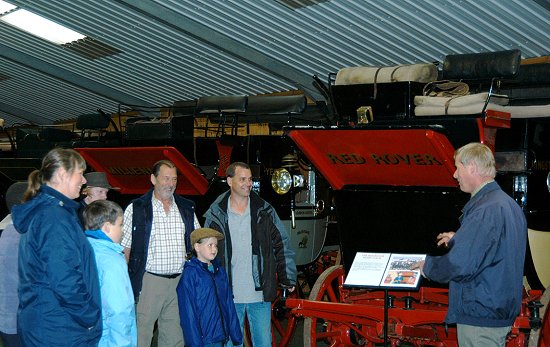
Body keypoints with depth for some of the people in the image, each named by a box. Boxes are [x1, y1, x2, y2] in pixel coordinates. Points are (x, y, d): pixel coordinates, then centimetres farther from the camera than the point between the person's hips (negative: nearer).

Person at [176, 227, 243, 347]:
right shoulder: (190, 273, -8)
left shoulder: (220, 272, 12)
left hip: (220, 337, 6)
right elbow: (188, 311, -11)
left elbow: (229, 305, 14)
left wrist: (236, 336, 12)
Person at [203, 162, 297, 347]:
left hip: (260, 295, 1)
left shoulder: (265, 211, 4)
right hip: (229, 296, 0)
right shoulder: (215, 215, 1)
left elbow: (282, 246, 8)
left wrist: (288, 279, 4)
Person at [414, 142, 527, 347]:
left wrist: (428, 266, -8)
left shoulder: (485, 210, -22)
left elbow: (460, 265, -26)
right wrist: (458, 239, 21)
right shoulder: (509, 204, 11)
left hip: (480, 316, -10)